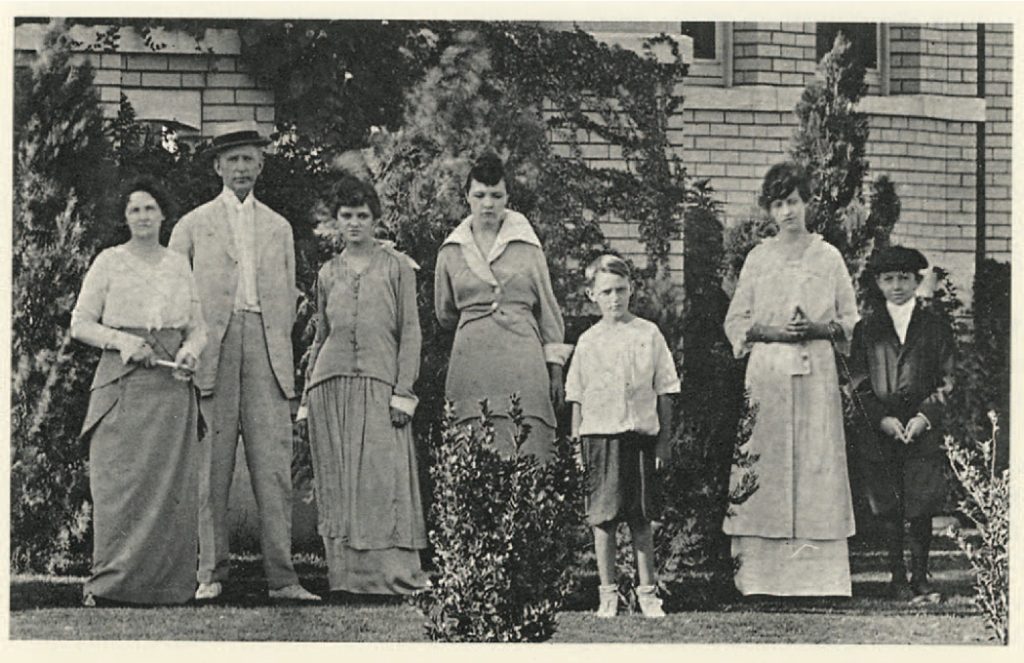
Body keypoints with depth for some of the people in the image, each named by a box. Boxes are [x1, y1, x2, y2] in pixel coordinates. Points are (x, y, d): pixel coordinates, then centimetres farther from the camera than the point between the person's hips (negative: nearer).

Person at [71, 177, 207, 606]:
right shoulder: (109, 262, 5)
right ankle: (109, 581, -6)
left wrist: (190, 351, -6)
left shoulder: (179, 265, 14)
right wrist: (122, 341, -13)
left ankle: (168, 582, 2)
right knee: (120, 479, -9)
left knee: (171, 482, -2)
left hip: (172, 385, 3)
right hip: (123, 383, -3)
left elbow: (198, 327, 16)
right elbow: (81, 324, 3)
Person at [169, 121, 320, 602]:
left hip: (265, 345, 2)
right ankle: (211, 573, 3)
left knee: (274, 464, -5)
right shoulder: (193, 225, 12)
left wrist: (281, 353, 13)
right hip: (212, 348, -2)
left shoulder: (279, 228, 20)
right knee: (213, 466, -3)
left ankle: (282, 576, -6)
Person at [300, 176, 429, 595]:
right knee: (338, 482, 0)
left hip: (380, 382, -3)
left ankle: (392, 574, -6)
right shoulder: (328, 273, 15)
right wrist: (308, 390, 13)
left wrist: (404, 391, -7)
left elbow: (410, 331, 2)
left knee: (382, 477, -9)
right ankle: (347, 575, 2)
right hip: (331, 384, 3)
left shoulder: (397, 267, 6)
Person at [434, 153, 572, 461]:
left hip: (523, 359, -1)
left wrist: (555, 367, 7)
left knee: (529, 453, -10)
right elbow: (445, 315, 21)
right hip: (472, 363, 1)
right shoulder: (451, 251, 10)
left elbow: (547, 309, 11)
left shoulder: (527, 245, 8)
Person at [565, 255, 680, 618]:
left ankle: (647, 592, 11)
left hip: (641, 434, 0)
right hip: (600, 434, 0)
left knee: (641, 519, 3)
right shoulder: (588, 341, 6)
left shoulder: (648, 334, 4)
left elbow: (664, 391, 6)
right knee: (603, 518, 0)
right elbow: (577, 398, 9)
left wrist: (664, 441, 3)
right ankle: (608, 593, 8)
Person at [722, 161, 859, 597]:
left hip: (816, 372, 0)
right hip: (766, 373, 0)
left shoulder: (829, 257, 8)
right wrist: (770, 332, -8)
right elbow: (736, 321, 10)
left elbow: (850, 319, 9)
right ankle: (761, 573, -3)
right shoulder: (757, 259, 10)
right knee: (765, 465, -5)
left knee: (817, 461, -5)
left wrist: (818, 328, -10)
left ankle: (817, 574, -3)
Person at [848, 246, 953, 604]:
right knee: (888, 509, 2)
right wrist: (882, 419, -8)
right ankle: (897, 578, 10)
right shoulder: (866, 329, 9)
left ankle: (920, 578, 5)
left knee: (922, 508, -4)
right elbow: (859, 383, 5)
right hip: (878, 434, 1)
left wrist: (925, 416, -9)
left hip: (923, 430, -1)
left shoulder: (935, 328, 8)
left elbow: (946, 381, 6)